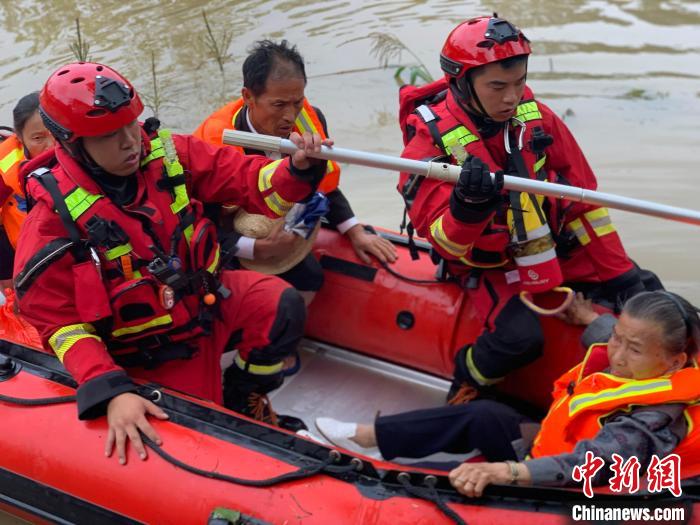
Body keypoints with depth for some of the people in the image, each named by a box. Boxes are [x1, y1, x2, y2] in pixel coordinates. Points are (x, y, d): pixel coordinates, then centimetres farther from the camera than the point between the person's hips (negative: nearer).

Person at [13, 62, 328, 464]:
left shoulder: (169, 155, -12)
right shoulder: (53, 222, -23)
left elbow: (247, 179, -10)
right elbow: (62, 324, -20)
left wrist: (298, 168, -33)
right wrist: (111, 393, -33)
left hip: (208, 300, 4)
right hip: (154, 356, -3)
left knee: (282, 307, -19)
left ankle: (244, 397, 9)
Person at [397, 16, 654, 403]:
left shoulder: (537, 119, -8)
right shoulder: (430, 142, -20)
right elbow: (445, 243, -24)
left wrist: (616, 271, -1)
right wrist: (468, 208, -47)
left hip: (555, 248, 5)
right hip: (488, 267, -5)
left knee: (639, 290, -4)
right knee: (520, 338, -29)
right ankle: (467, 385, 2)